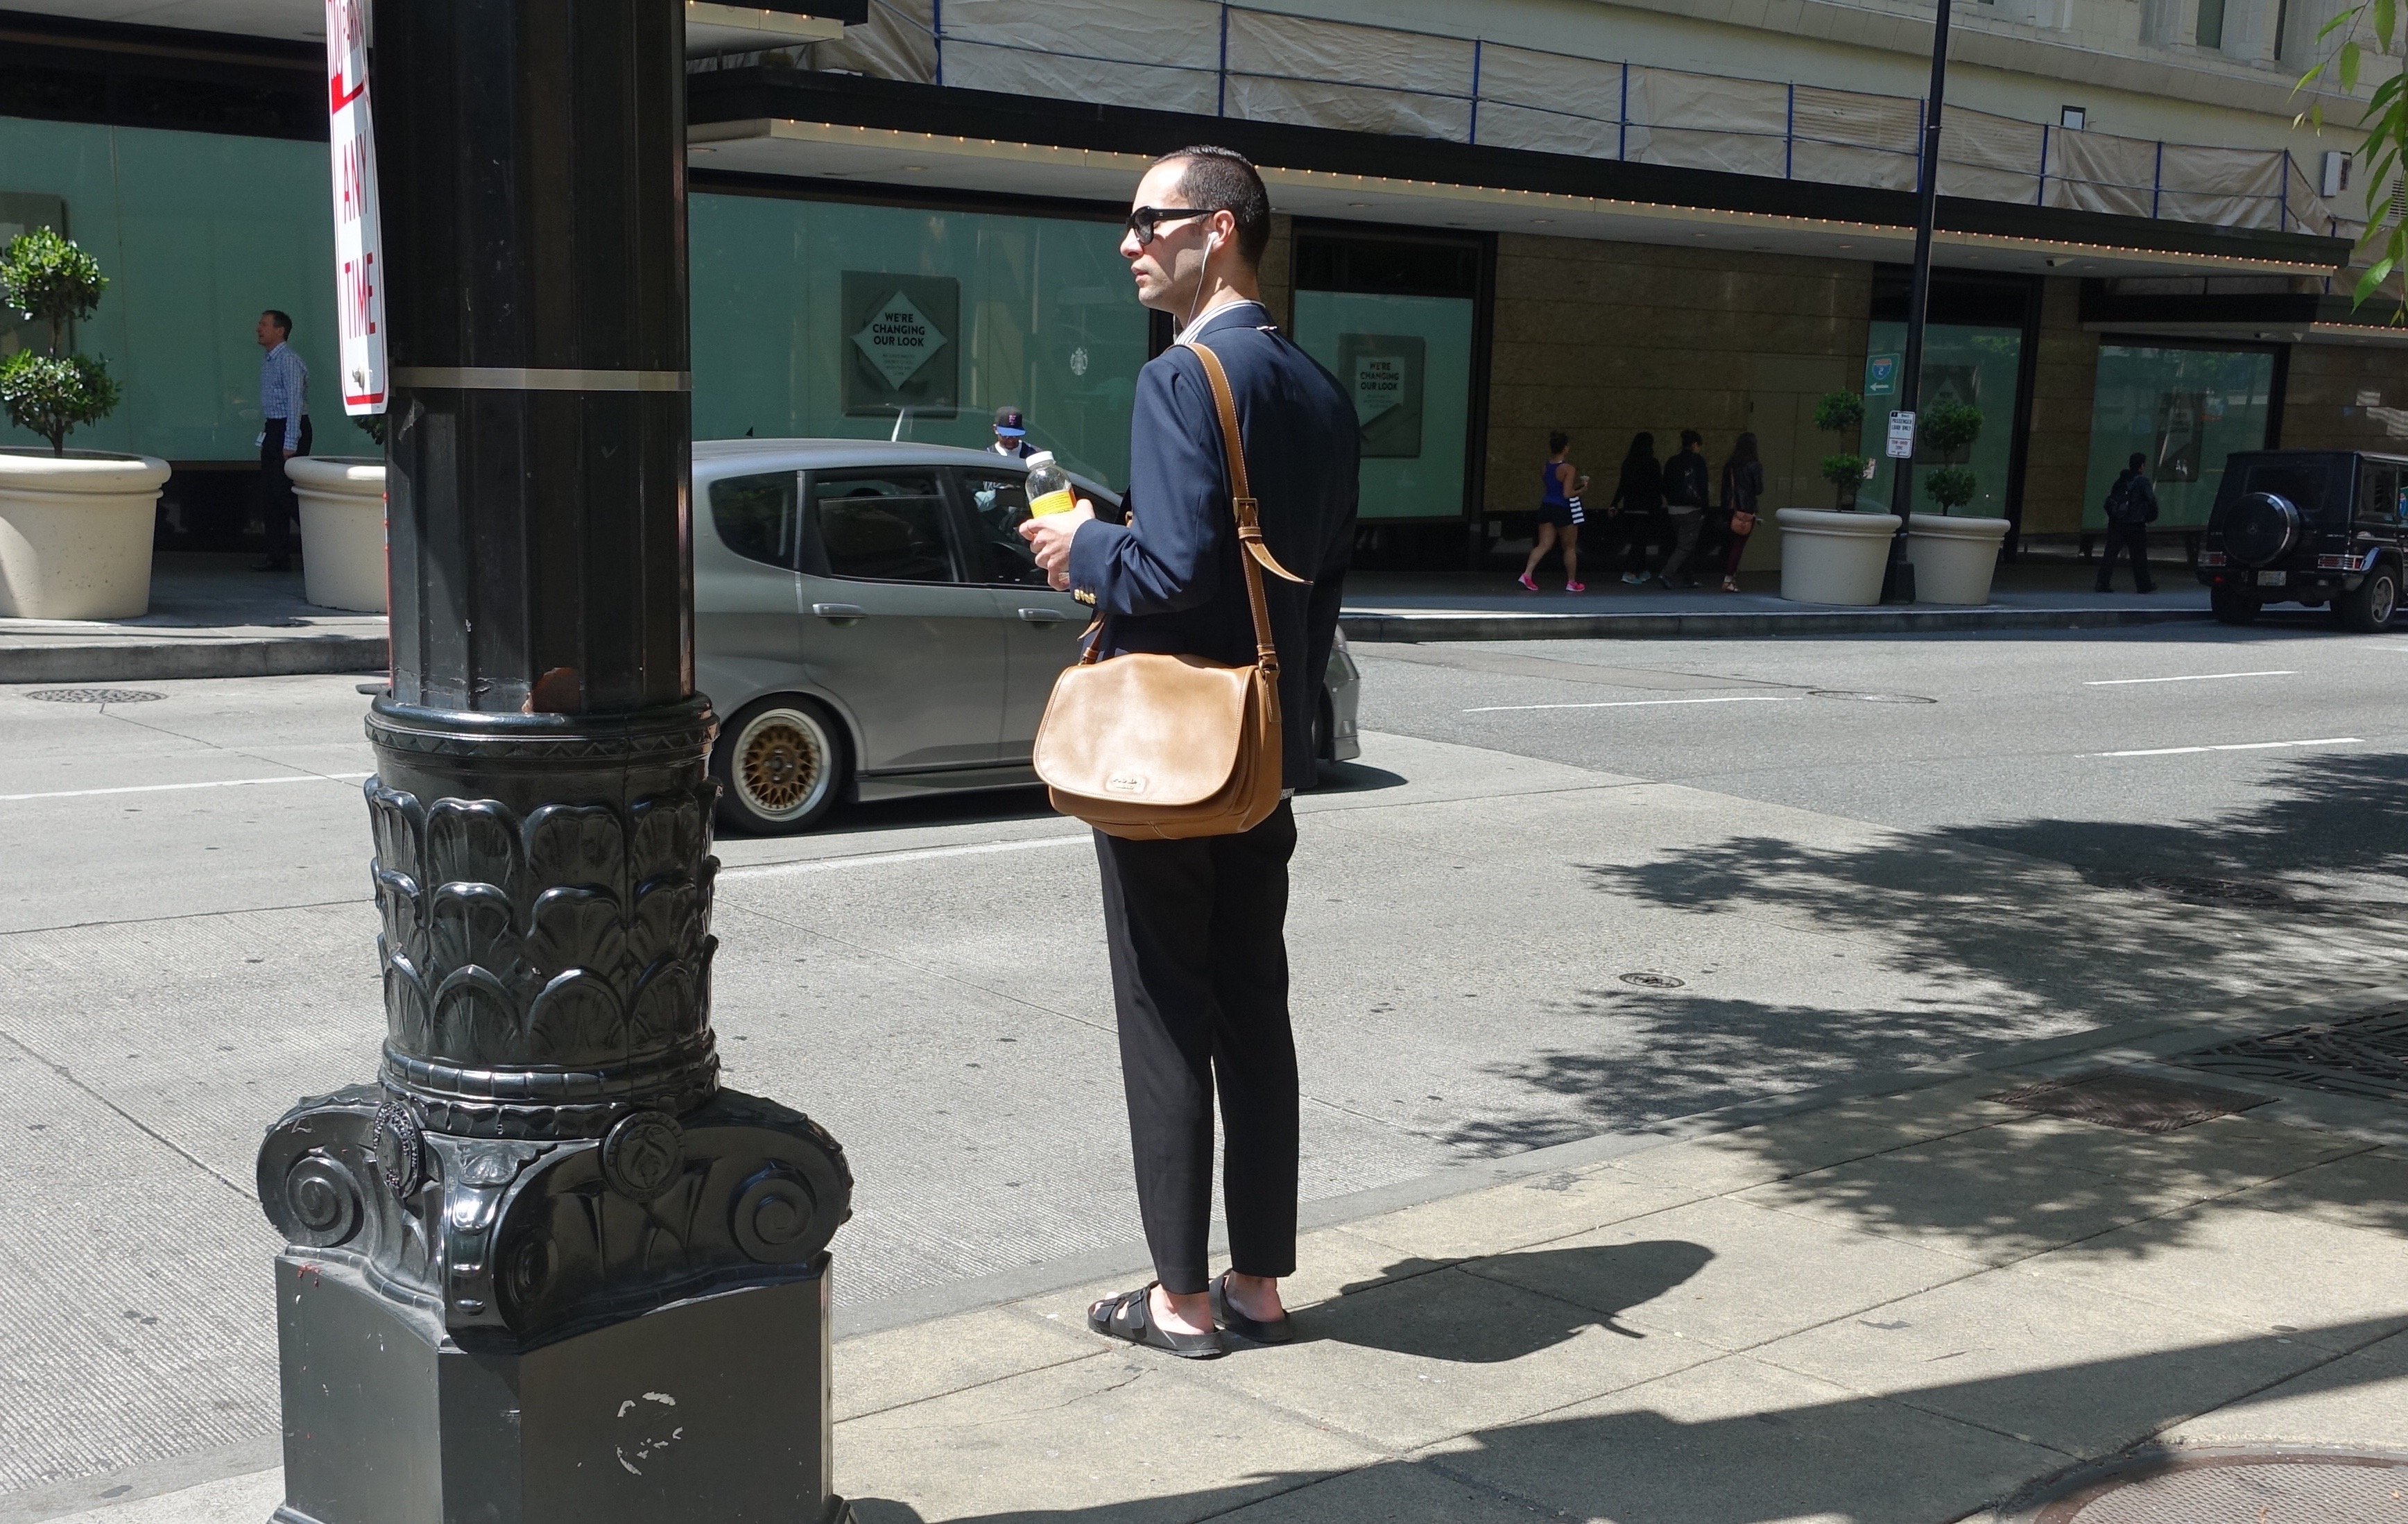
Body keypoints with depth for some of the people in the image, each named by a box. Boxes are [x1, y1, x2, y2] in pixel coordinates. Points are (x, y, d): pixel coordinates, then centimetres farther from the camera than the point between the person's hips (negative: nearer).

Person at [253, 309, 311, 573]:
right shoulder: (266, 361, 15)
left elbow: (295, 402, -18)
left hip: (290, 430, -9)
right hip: (272, 430, 9)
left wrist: (290, 444, -21)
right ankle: (278, 558, 13)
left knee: (286, 494, -10)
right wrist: (266, 436, 14)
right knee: (269, 497, 9)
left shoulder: (289, 361, -14)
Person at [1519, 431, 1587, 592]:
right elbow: (1567, 494, -20)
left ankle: (1527, 573, -13)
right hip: (1563, 510, -6)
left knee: (1544, 545, 6)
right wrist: (1582, 489, -5)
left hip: (1546, 507, 6)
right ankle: (1572, 582, 18)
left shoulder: (1544, 467, 4)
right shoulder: (1568, 469, -16)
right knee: (1570, 547, 10)